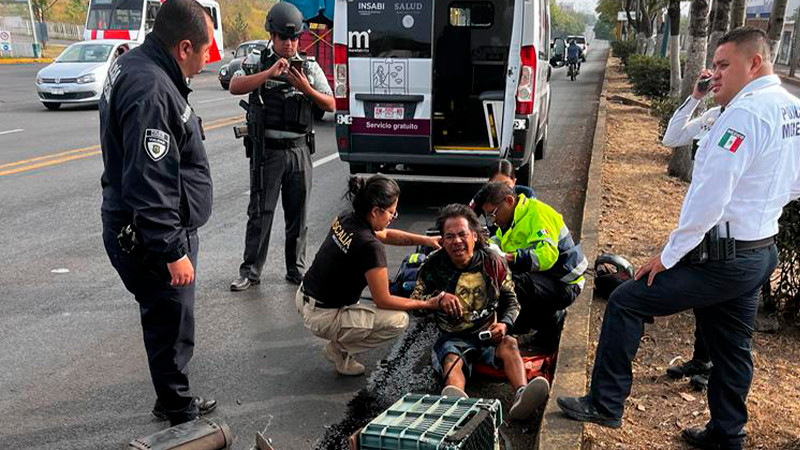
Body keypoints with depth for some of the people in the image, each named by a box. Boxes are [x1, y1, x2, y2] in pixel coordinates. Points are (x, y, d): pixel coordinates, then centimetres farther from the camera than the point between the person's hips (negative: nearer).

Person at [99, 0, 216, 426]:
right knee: (171, 327, 3)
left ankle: (177, 402, 37)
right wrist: (173, 252, -25)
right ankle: (179, 413, 20)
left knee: (168, 322, 21)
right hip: (150, 235, -11)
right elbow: (147, 184, -29)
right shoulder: (151, 91, -25)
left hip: (136, 227, 11)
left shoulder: (135, 64, 10)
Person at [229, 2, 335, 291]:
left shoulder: (310, 67, 8)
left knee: (298, 215, 9)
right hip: (267, 150, -2)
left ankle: (296, 270, 21)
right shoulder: (258, 64, 1)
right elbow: (235, 87, -16)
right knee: (260, 213, 1)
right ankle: (251, 271, 10)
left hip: (299, 150, 3)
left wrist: (306, 89, -11)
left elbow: (330, 105, 6)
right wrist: (270, 73, -23)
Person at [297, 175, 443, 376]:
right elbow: (383, 301, -16)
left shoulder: (345, 218, -1)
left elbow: (386, 235, 19)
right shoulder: (369, 246, -26)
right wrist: (426, 304, -6)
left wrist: (425, 240, 8)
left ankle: (339, 341, 24)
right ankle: (340, 348, 4)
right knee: (399, 320, -8)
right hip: (322, 318, -9)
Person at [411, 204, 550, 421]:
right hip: (453, 337, -1)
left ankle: (522, 395, -59)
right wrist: (440, 297, -20)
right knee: (452, 359, -35)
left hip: (488, 334, 2)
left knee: (509, 344, -31)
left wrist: (505, 324, -9)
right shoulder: (433, 266, 2)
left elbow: (511, 300, 13)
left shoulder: (493, 262, 6)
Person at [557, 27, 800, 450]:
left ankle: (605, 404, 8)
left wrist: (668, 255, -17)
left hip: (723, 260, -9)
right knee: (731, 347, 21)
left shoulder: (744, 113, -21)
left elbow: (709, 196, -26)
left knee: (625, 302, -2)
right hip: (761, 252, 9)